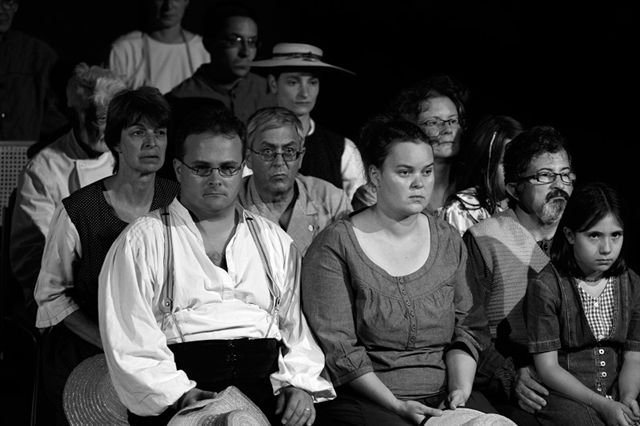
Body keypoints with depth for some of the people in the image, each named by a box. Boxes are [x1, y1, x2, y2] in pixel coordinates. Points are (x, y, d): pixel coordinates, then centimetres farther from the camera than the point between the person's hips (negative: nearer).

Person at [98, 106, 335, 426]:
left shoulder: (275, 242, 21)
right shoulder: (141, 242, 8)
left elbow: (298, 327, 17)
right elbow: (130, 343, -2)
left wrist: (299, 385, -2)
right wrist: (179, 394, -15)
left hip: (266, 388, 4)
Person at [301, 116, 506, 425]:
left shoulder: (448, 241, 14)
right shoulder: (335, 246, -3)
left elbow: (466, 329, 12)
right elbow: (338, 348, -7)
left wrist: (460, 389, -6)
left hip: (442, 398, 5)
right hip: (363, 400, -4)